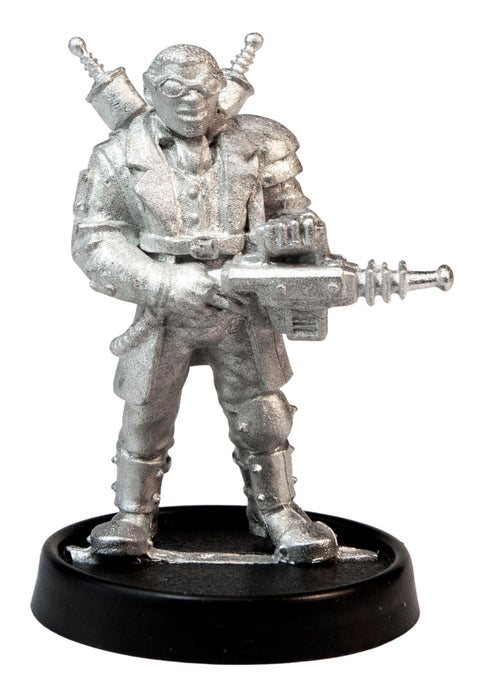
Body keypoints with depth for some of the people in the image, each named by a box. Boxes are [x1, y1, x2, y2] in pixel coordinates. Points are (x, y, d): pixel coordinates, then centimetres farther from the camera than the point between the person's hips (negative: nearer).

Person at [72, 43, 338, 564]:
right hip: (164, 313, -1)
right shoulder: (120, 156, -3)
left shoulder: (250, 145, 2)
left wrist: (301, 228, -13)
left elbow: (285, 202, 14)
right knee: (145, 420, 5)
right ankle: (134, 518, 23)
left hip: (241, 311, 1)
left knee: (262, 416, 4)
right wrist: (166, 283, -20)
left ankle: (277, 515, 22)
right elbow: (93, 241, -7)